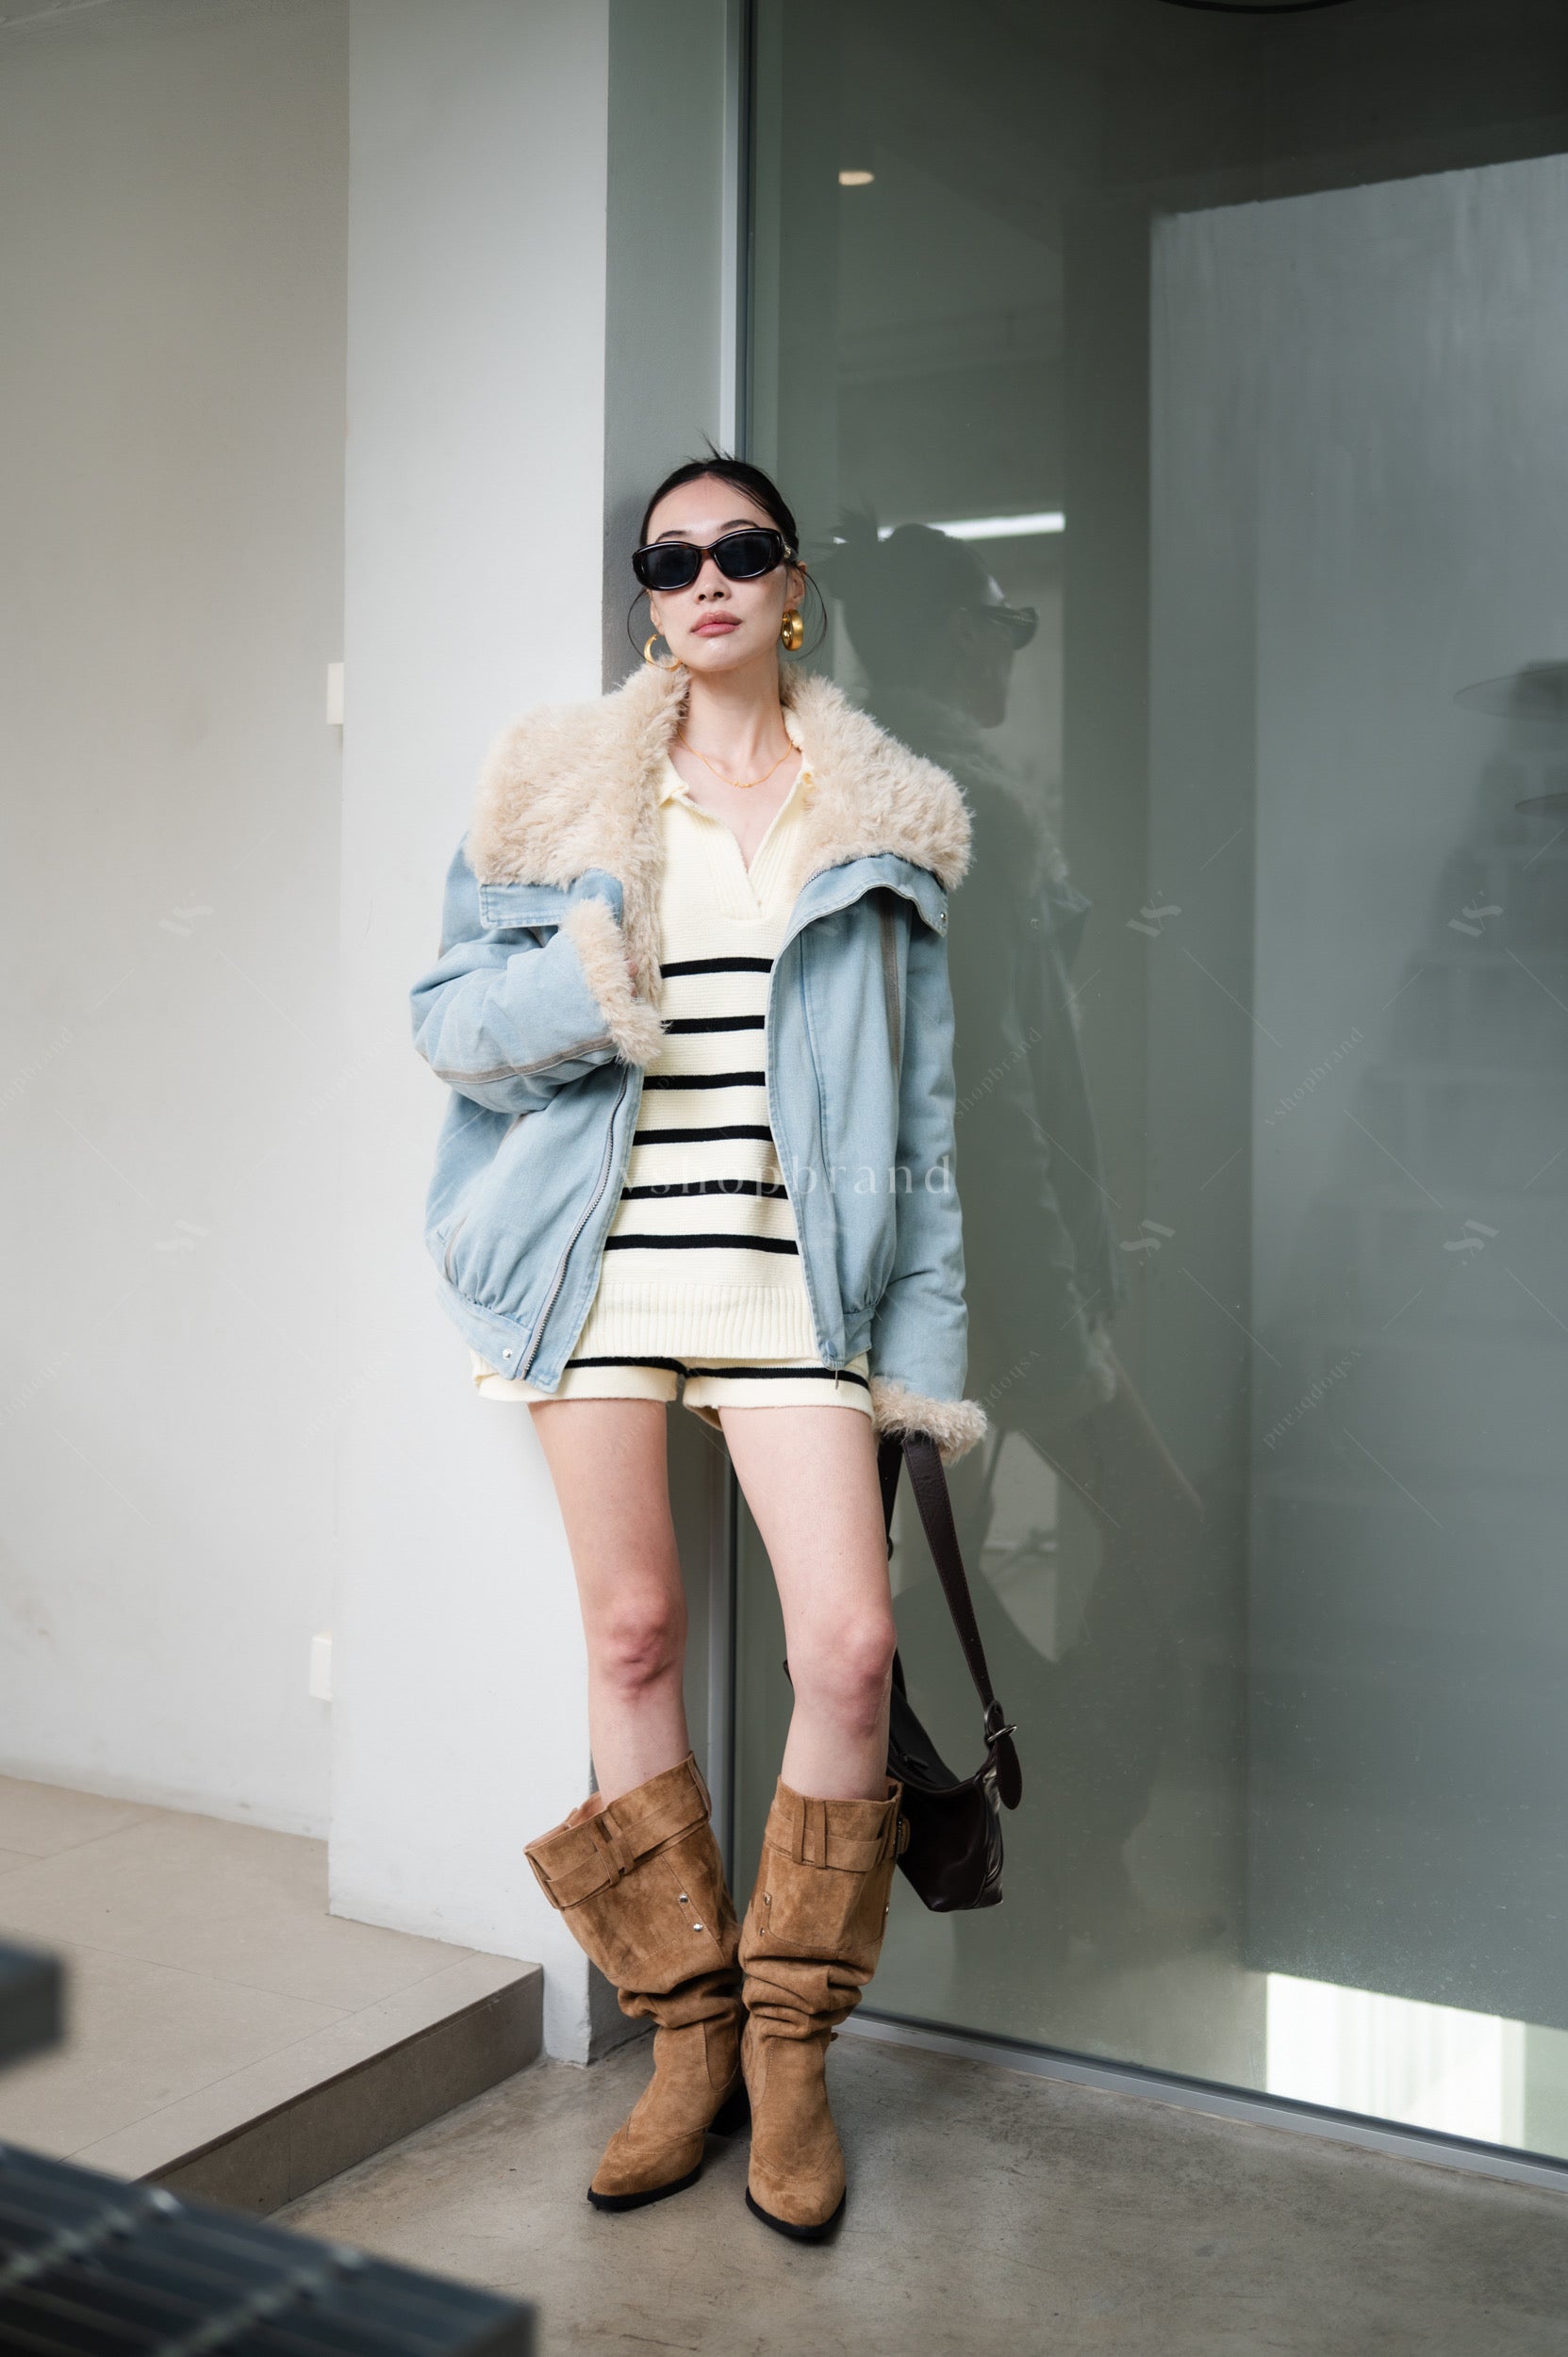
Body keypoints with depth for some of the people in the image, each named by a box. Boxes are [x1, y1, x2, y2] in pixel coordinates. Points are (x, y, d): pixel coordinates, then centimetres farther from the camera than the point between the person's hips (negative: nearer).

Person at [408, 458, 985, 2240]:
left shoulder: (879, 819, 9)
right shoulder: (557, 790, 8)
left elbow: (916, 1104, 8)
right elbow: (445, 1011, 8)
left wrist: (926, 1343, 4)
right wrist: (566, 991, -15)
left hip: (787, 1274, 0)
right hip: (600, 1259, 1)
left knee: (850, 1645, -10)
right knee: (632, 1635, 4)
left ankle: (789, 2048, 10)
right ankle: (686, 2039, 20)